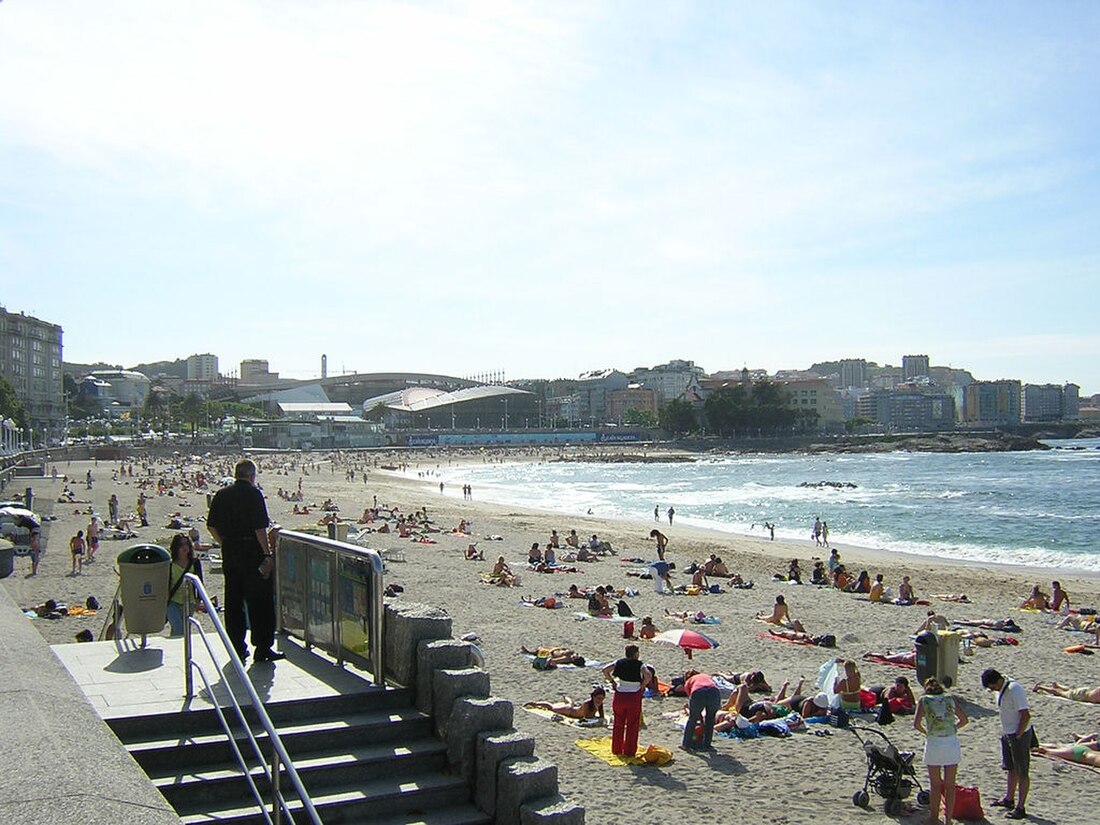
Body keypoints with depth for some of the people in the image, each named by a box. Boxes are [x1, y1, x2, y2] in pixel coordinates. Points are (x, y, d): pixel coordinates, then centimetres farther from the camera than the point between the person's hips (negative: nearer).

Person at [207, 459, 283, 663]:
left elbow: (211, 526, 10)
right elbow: (260, 528, -16)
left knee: (233, 602, 12)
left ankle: (237, 648, 17)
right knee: (260, 601, 1)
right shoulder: (253, 493, -11)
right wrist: (269, 554, -12)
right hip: (252, 552, -6)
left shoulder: (221, 495, 7)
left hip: (229, 553, 6)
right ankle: (263, 649, 2)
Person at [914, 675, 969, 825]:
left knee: (935, 784, 12)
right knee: (950, 785, 10)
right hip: (952, 743, 2)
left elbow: (916, 724, -5)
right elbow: (964, 720, 11)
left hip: (934, 743, -2)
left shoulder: (924, 700, 3)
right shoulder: (950, 699, 11)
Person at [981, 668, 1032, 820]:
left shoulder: (1015, 690, -25)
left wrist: (1018, 736, -20)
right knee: (1011, 768, 22)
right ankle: (1009, 799, 37)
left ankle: (1020, 808, 6)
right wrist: (1005, 733, 13)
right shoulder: (1001, 689, 4)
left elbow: (1026, 716, -26)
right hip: (1007, 734, 10)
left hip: (1020, 735, -10)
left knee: (1022, 773, 0)